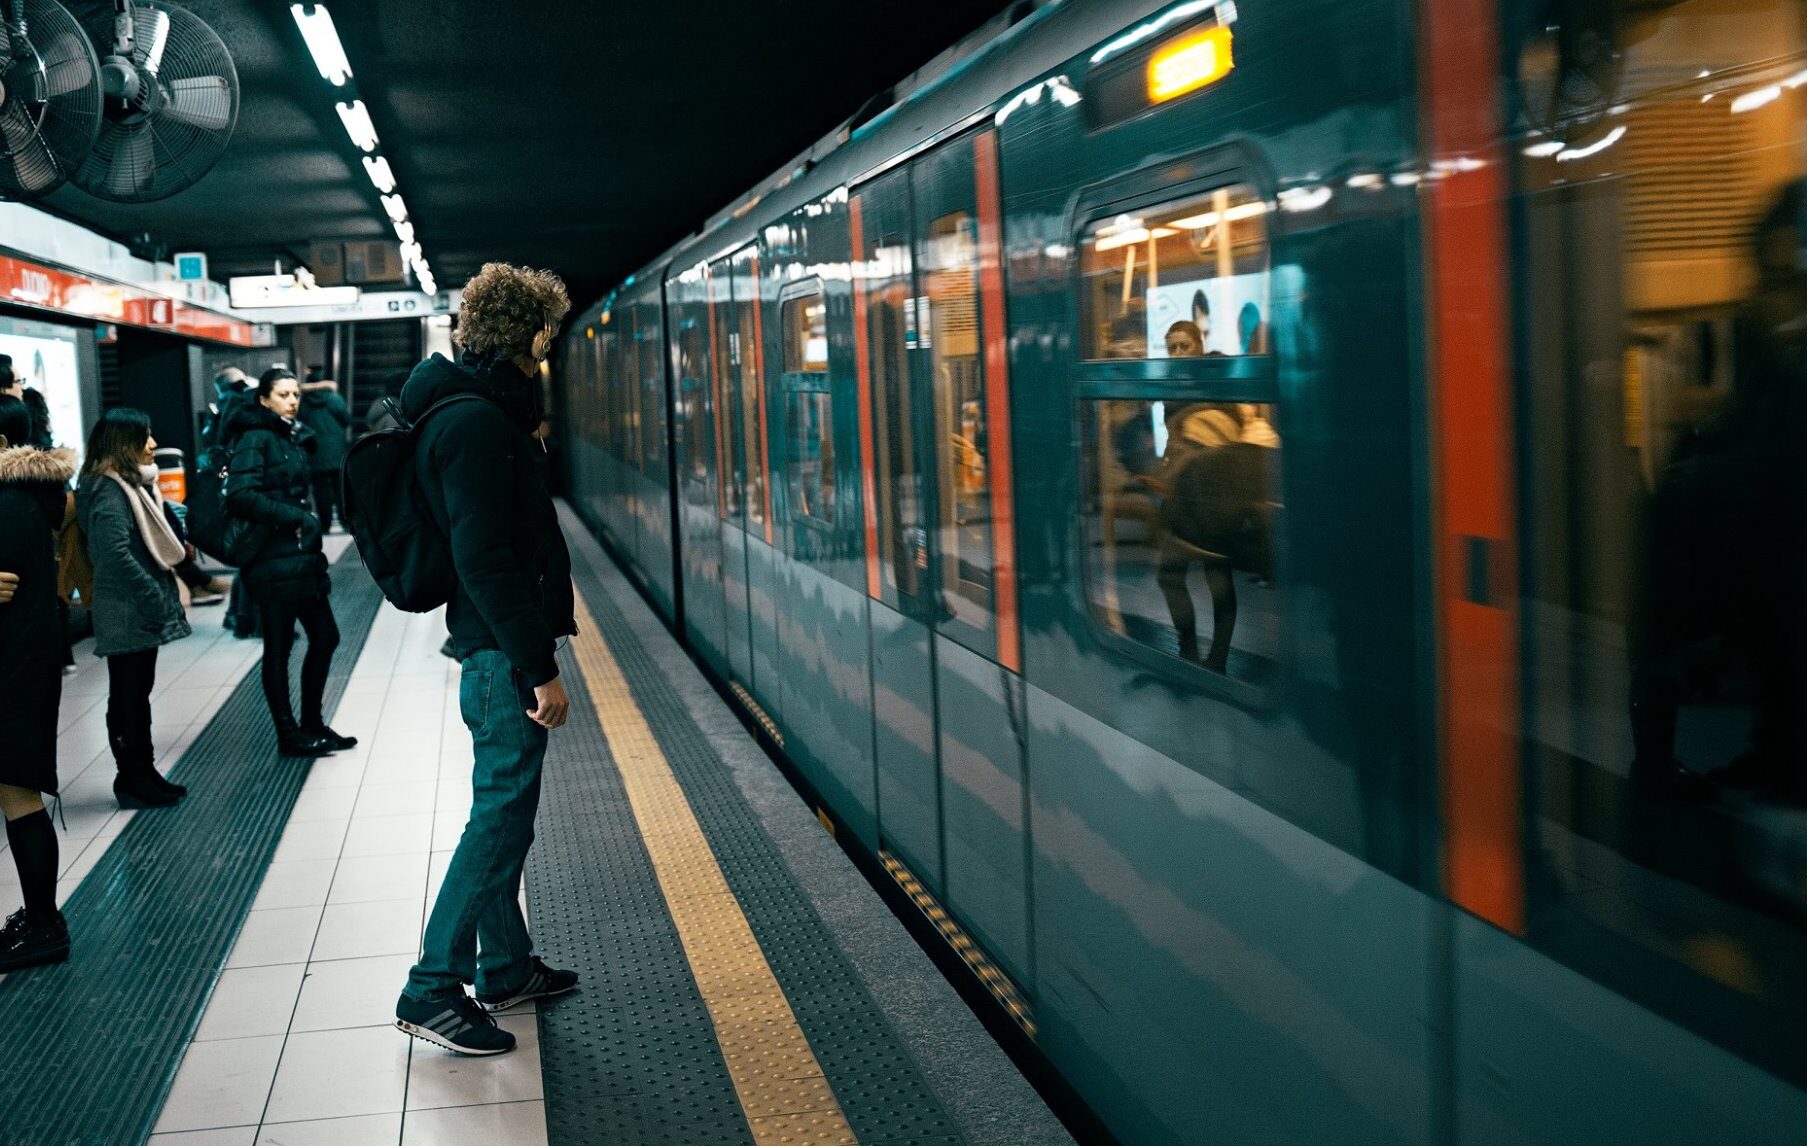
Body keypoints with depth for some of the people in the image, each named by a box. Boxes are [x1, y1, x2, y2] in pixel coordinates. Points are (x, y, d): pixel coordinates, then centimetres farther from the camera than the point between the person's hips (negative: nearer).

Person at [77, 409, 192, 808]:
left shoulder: (130, 484, 13)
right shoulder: (109, 493, -18)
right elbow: (117, 554, -26)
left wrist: (163, 593, 11)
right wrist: (156, 599, -22)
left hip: (139, 612, 10)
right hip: (127, 615, -10)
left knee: (137, 695, 15)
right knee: (127, 697, 0)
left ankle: (143, 774, 23)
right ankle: (133, 781, 8)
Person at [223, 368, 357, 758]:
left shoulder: (294, 438, 15)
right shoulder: (255, 438, -9)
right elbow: (241, 495, -21)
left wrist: (306, 522, 3)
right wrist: (297, 519, -20)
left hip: (300, 555, 8)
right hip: (273, 558, -8)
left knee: (325, 636, 11)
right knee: (279, 645, 0)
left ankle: (312, 723, 24)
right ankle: (288, 734, 9)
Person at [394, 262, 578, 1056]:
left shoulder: (482, 412, 14)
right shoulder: (476, 425, -19)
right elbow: (485, 563, -24)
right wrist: (540, 668, -23)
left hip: (496, 652, 11)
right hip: (503, 653, -11)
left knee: (504, 812, 18)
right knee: (499, 819, -5)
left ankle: (505, 966, 30)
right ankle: (431, 991, 3)